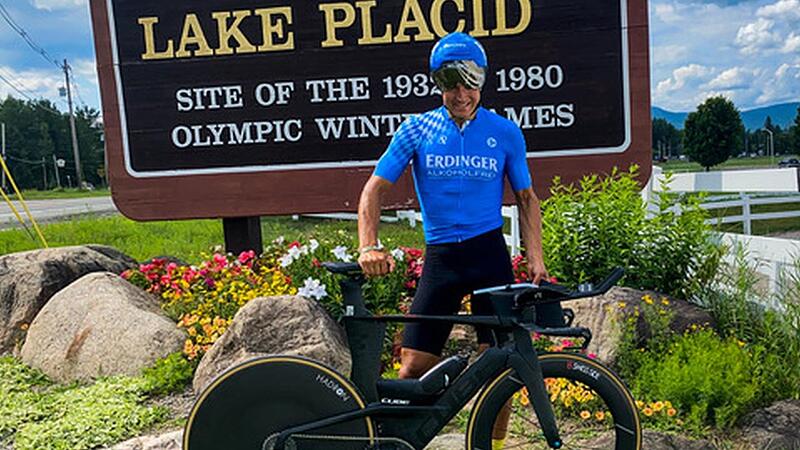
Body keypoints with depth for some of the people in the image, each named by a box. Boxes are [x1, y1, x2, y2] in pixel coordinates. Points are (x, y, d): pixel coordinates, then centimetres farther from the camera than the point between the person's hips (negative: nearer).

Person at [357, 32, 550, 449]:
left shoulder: (505, 132, 5)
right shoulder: (416, 129, 2)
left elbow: (526, 197, 11)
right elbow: (374, 189, -1)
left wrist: (535, 255, -1)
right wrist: (369, 247, -16)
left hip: (490, 253, 1)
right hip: (440, 257, 0)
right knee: (414, 366, -2)